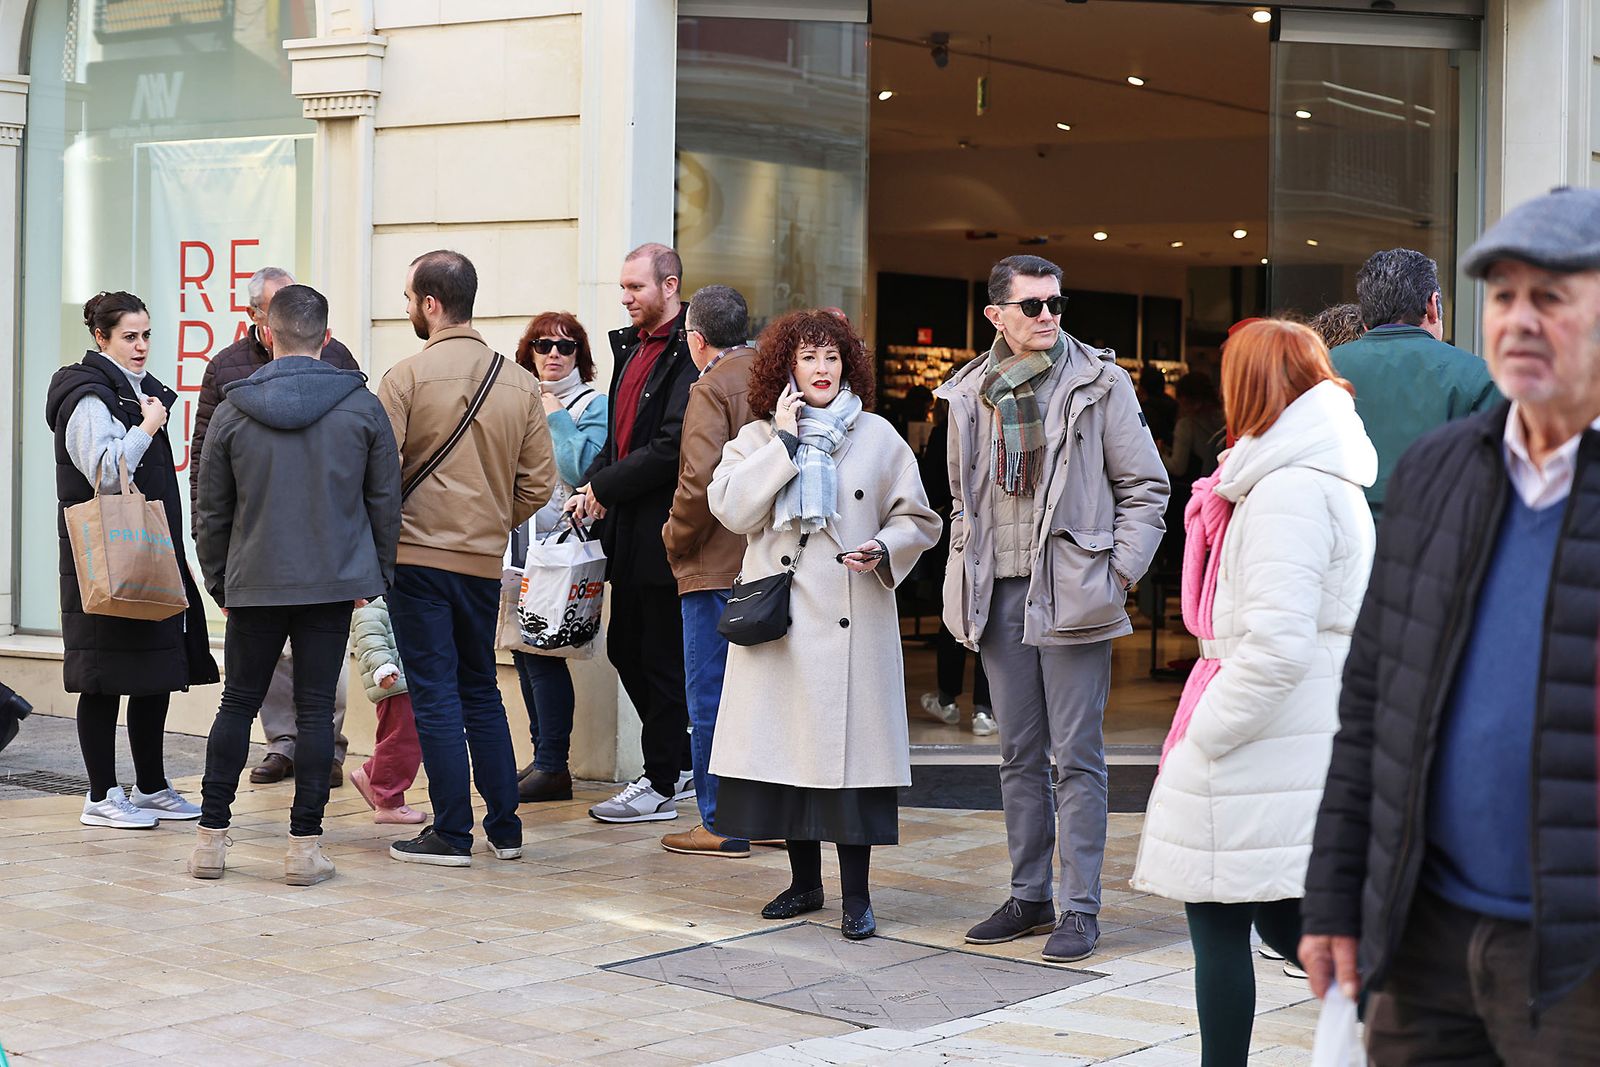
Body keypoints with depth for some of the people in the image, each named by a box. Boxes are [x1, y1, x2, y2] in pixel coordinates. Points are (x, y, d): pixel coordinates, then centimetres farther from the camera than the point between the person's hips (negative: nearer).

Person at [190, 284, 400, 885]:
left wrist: (217, 580, 16)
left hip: (254, 584, 0)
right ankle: (305, 846, 3)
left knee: (238, 702, 11)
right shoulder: (362, 407, -2)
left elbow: (211, 511, 5)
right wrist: (377, 575, 14)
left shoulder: (232, 411, -2)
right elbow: (385, 500, 4)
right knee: (315, 708, 3)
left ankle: (211, 836, 12)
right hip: (335, 583, 0)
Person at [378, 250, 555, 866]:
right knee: (480, 691, 17)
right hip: (485, 561, 5)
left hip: (417, 554, -5)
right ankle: (505, 828, 19)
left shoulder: (408, 376, -11)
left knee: (434, 694, 1)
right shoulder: (521, 383, 3)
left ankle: (452, 834, 3)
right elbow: (539, 482, 4)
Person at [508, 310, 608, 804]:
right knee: (522, 644, 8)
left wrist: (555, 417, -11)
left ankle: (552, 767, -5)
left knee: (543, 647, -10)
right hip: (518, 536, 7)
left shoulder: (592, 406, -3)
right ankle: (542, 757, 16)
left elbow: (583, 469, -17)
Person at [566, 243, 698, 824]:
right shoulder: (631, 347, 15)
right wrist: (590, 487, 4)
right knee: (626, 650, 15)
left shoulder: (688, 352, -15)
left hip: (663, 530, -10)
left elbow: (673, 447, -21)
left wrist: (605, 486, -14)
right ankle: (682, 764, 28)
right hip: (629, 529, 10)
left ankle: (661, 785, 10)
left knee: (662, 658, 0)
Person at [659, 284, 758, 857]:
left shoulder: (711, 388, -11)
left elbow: (700, 479, -20)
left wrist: (675, 538, -6)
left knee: (710, 700, 0)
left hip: (717, 567, -7)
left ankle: (722, 826, 2)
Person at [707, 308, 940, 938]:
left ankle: (856, 895, 4)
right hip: (778, 617, 1)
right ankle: (804, 882, 21)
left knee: (852, 747, -5)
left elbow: (918, 520, 10)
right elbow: (731, 509, -8)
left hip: (853, 620, -1)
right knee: (787, 744, 4)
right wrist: (784, 441, -8)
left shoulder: (878, 436, 7)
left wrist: (884, 548, -10)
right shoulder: (757, 439, 9)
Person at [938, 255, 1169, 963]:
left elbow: (1145, 487, 0)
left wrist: (1118, 573, -7)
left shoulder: (1099, 383, -1)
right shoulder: (971, 394, 10)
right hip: (999, 597, 5)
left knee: (1077, 757, -3)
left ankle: (1081, 909, 2)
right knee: (1019, 756, 11)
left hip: (1070, 594, -4)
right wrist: (965, 576, 12)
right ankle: (1029, 898, 21)